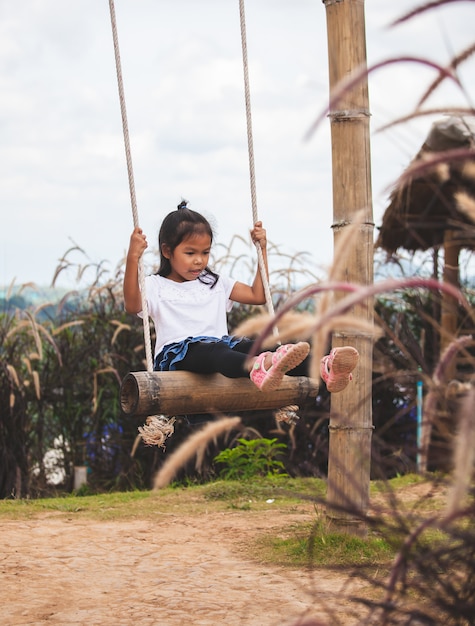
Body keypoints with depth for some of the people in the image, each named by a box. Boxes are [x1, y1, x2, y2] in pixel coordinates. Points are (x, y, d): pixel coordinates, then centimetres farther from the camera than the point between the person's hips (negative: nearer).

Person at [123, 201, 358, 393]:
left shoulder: (216, 284, 28)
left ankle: (324, 367, -57)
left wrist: (262, 250, 24)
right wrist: (133, 259, -20)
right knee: (211, 351, -43)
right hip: (176, 351, -5)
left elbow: (257, 296, 27)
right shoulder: (155, 287, 12)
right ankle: (259, 367, -78)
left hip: (221, 345, 5)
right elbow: (132, 305, -10)